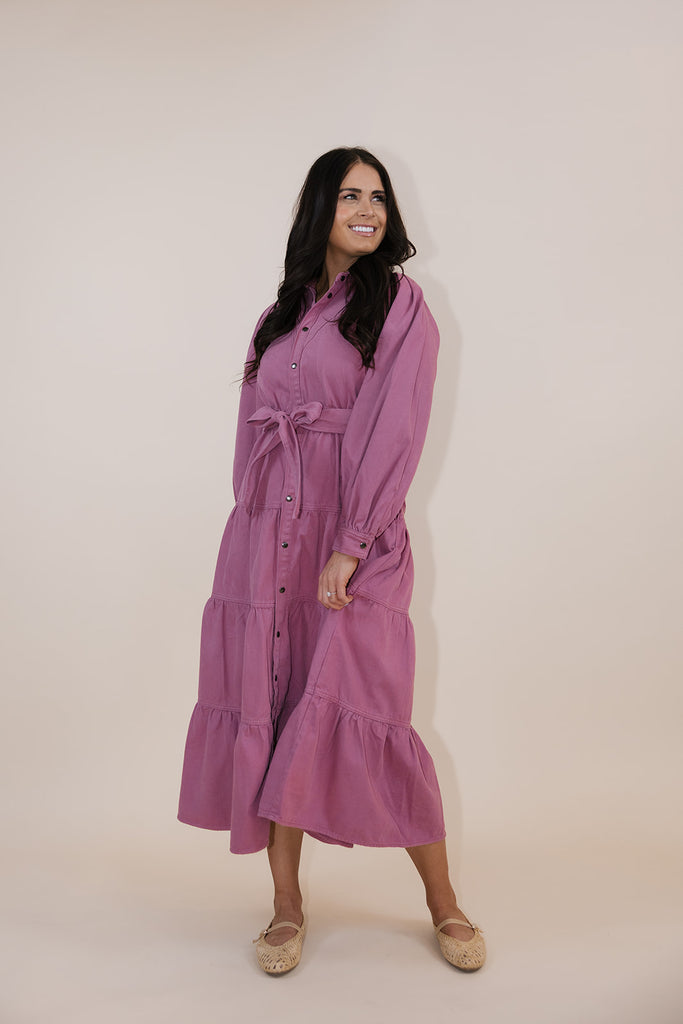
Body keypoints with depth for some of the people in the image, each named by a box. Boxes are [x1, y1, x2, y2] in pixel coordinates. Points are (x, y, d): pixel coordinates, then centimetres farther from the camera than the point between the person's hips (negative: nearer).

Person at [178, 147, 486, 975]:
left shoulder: (399, 304, 2)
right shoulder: (280, 316, 17)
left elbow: (395, 428, -8)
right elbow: (251, 431, 16)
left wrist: (350, 544, -16)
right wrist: (258, 526, 6)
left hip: (354, 533, -4)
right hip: (266, 534, 5)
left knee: (358, 712, -8)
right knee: (269, 710, 4)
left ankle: (444, 905, 12)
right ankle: (286, 907, 18)